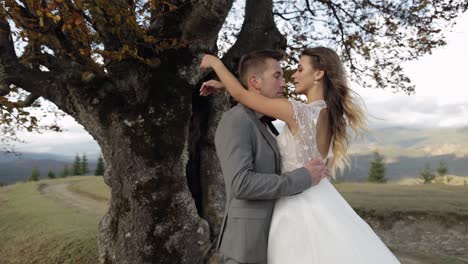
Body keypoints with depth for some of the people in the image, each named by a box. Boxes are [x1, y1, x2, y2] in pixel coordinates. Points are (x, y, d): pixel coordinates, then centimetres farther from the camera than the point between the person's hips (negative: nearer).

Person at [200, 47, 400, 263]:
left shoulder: (299, 112, -21)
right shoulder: (329, 114, 4)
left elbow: (241, 95, -15)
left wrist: (216, 63, 2)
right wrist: (222, 84, 11)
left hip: (298, 205, -7)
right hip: (319, 199, 7)